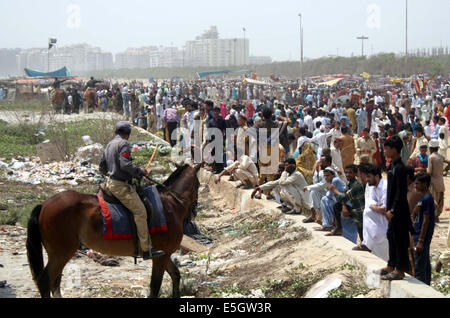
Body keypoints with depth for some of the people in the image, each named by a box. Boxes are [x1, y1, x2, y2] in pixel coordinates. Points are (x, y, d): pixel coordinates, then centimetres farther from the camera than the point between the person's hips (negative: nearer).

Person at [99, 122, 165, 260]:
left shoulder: (110, 144, 19)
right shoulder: (124, 144, -11)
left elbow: (102, 167, 24)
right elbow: (126, 165, -23)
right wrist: (141, 172, -11)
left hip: (110, 182, 11)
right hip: (120, 185, -11)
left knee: (139, 211, 16)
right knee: (140, 211, -14)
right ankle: (146, 250, -17)